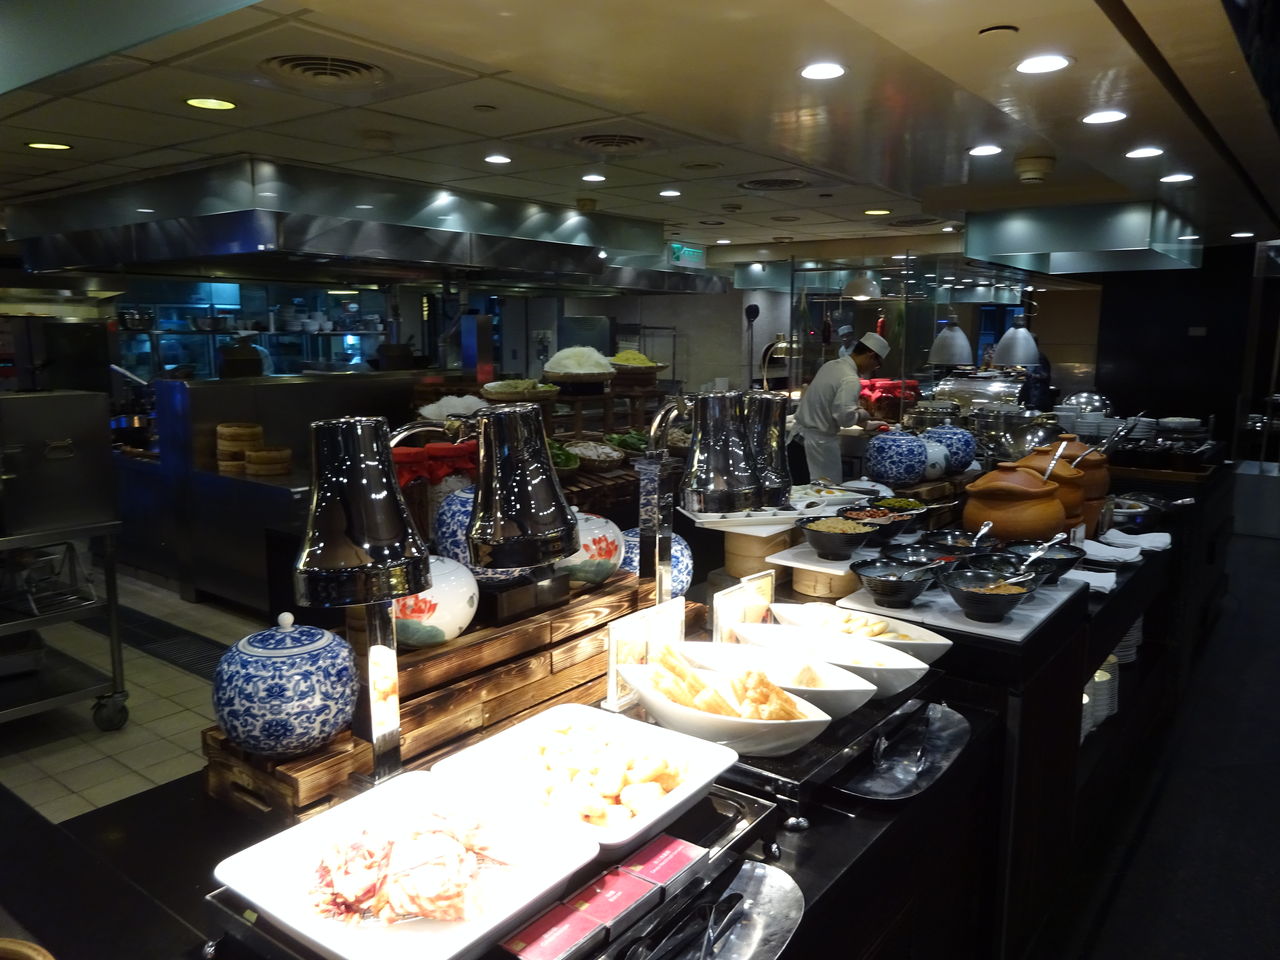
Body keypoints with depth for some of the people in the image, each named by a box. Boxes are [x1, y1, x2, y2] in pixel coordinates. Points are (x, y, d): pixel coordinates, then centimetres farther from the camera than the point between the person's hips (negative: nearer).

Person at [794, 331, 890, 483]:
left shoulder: (831, 364, 7)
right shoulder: (851, 380, -20)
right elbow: (844, 417, -27)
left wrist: (857, 406, 13)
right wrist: (864, 414, -8)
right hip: (820, 441, -9)